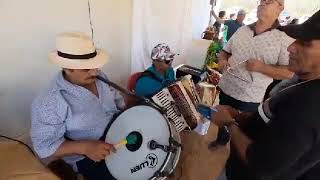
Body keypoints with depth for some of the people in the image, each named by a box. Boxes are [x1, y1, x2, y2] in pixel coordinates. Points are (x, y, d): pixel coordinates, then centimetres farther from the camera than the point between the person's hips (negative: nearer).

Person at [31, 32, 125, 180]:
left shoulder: (99, 76, -4)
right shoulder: (49, 103, -24)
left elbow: (117, 100, 9)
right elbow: (45, 146, -18)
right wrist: (85, 147, -31)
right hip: (88, 158, -6)